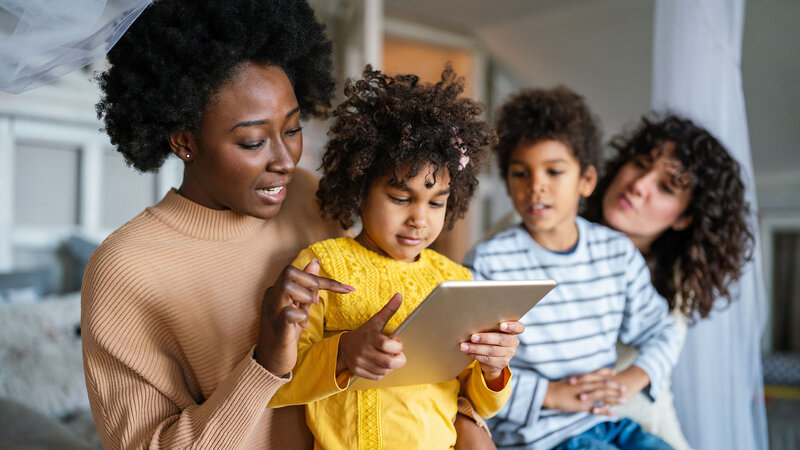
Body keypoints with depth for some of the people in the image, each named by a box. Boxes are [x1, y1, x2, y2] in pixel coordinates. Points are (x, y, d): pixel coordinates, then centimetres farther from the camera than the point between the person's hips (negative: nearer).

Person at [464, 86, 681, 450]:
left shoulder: (618, 252, 4)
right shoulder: (489, 263, -12)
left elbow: (658, 330, 14)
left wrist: (635, 376, -6)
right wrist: (549, 393, -18)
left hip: (608, 420, 6)